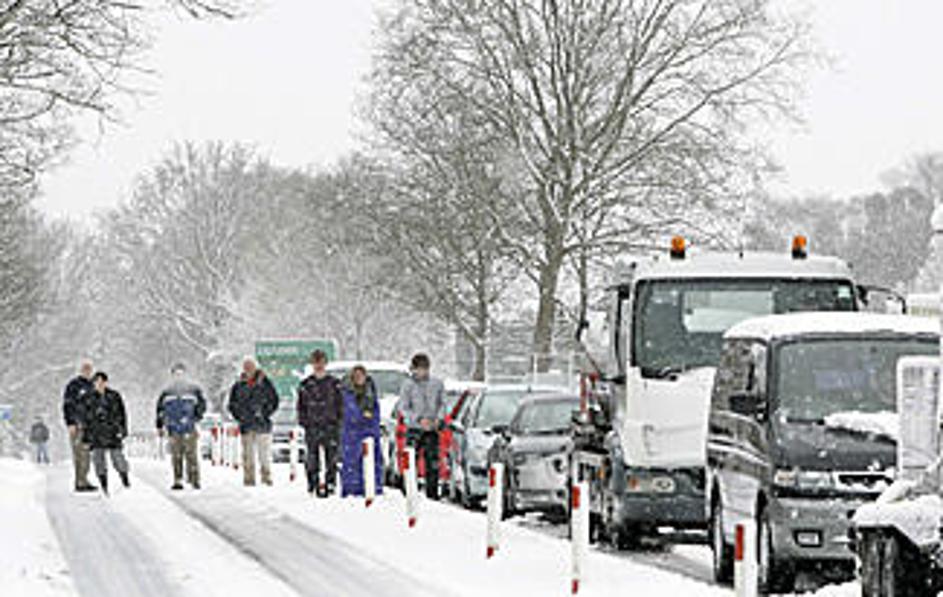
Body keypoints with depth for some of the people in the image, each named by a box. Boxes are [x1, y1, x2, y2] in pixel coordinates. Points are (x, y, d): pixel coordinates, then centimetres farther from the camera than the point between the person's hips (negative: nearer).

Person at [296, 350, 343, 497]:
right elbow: (301, 406, 11)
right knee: (312, 458, -2)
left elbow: (340, 404, 9)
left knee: (331, 457, -2)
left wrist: (338, 421, 0)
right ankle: (313, 485, 3)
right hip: (312, 427, 0)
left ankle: (330, 484, 3)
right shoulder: (306, 384, 8)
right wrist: (303, 421, 1)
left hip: (330, 425, 0)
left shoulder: (334, 383, 7)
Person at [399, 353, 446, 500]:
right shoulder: (408, 385, -2)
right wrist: (419, 419, -16)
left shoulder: (437, 384, 5)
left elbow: (442, 404, 13)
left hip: (432, 429, 2)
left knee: (433, 462, 0)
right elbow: (403, 407, -3)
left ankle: (432, 494, 6)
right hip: (414, 428, -2)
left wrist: (438, 418, -6)